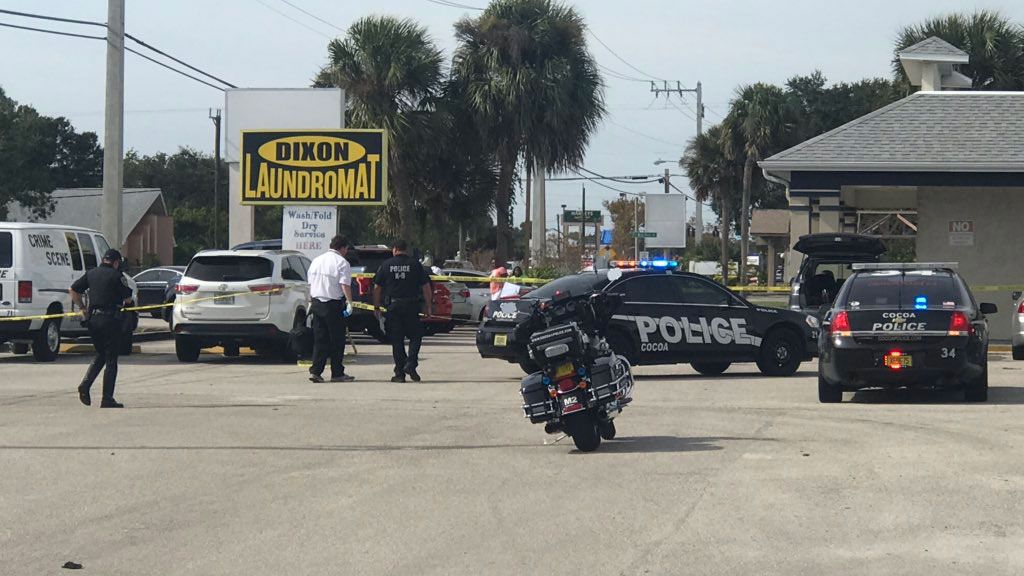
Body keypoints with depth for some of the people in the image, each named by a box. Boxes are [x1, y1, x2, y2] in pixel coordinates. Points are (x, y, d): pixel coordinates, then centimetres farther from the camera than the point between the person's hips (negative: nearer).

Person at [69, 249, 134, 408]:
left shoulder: (91, 274, 9)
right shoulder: (116, 276, -8)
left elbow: (73, 290, 10)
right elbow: (128, 299, -7)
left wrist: (83, 308, 16)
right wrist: (121, 302, 16)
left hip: (93, 318, 6)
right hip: (110, 320, -6)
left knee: (100, 355, 22)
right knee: (111, 360, 1)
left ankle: (85, 384, 1)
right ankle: (107, 399, 0)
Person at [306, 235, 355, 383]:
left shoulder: (316, 260, 13)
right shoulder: (342, 263, -9)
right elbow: (345, 285, -19)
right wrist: (349, 302, -21)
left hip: (316, 303, 6)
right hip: (333, 304, -6)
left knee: (319, 339, 9)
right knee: (337, 340, 3)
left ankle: (315, 371, 0)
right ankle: (337, 373, 7)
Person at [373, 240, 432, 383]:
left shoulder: (386, 265, 3)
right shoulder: (415, 264, 1)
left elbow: (377, 287, 4)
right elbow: (426, 286, -1)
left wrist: (376, 307, 12)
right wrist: (428, 306, 5)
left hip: (393, 306, 1)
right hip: (411, 306, -1)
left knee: (396, 340, 5)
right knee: (415, 336, 12)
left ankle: (400, 373, 4)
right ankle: (411, 364, -7)